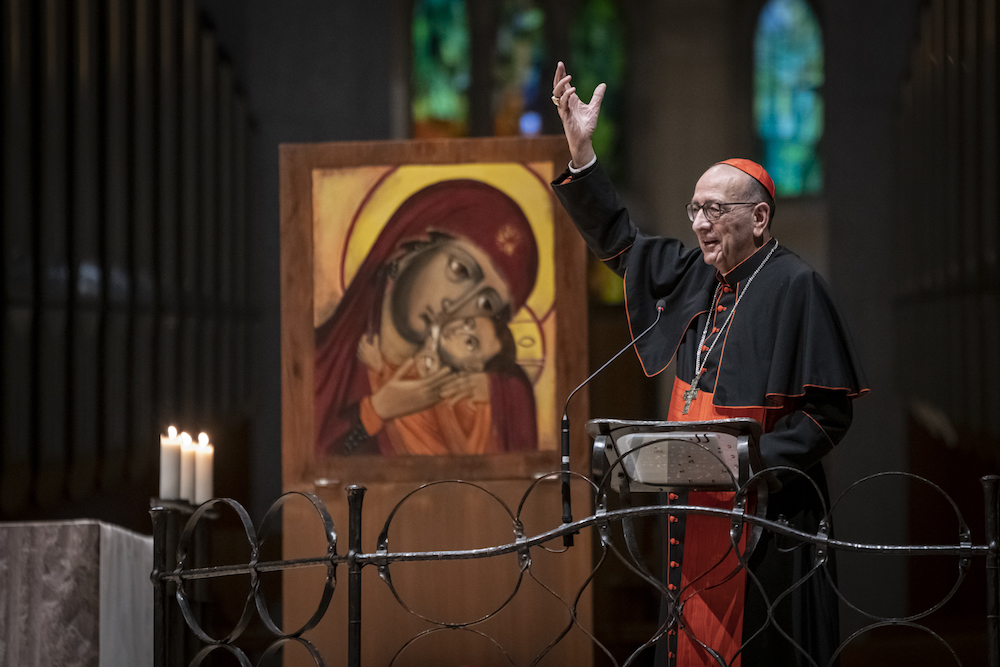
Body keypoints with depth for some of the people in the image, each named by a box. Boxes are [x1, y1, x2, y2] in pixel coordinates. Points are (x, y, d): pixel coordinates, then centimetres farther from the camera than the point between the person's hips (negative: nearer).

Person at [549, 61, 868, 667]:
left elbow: (830, 409, -13)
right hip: (695, 508, 7)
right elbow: (619, 240, 24)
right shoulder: (697, 273, 11)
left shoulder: (794, 286, -11)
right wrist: (582, 148, 16)